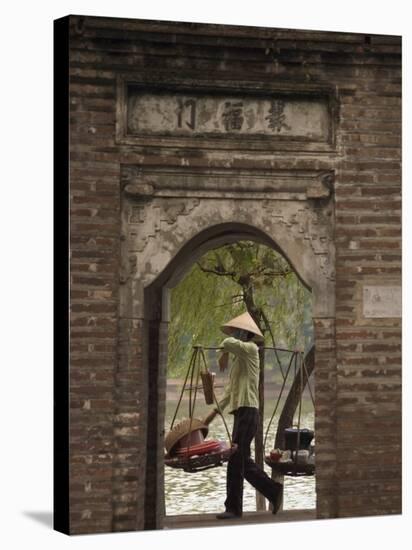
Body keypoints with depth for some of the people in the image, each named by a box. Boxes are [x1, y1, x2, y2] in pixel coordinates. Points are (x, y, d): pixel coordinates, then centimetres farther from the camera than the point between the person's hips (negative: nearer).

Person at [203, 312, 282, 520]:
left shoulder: (251, 349, -7)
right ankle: (273, 491, 20)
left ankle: (233, 508, -4)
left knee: (236, 460, -8)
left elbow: (229, 342, -26)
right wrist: (215, 411, 20)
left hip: (248, 411, -10)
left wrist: (224, 353, -5)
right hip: (240, 412, 10)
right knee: (243, 461, 12)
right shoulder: (238, 358, 21)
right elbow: (230, 390, 25)